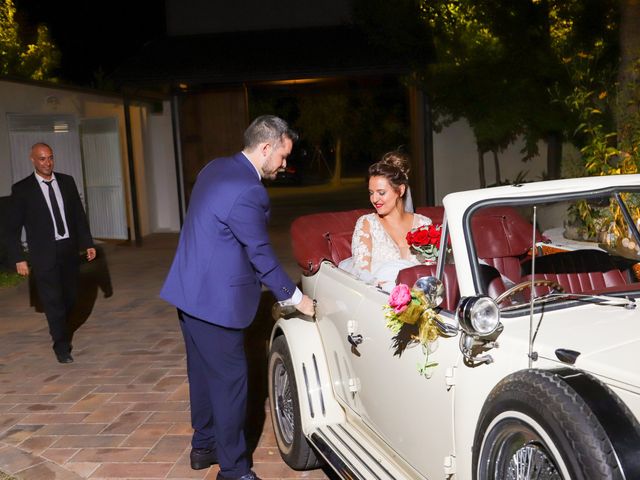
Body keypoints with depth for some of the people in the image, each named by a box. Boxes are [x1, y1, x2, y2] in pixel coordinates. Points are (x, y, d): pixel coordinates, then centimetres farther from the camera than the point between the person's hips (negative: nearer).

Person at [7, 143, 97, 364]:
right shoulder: (22, 189, -4)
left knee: (70, 296, 12)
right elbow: (14, 227, -3)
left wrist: (88, 243, 6)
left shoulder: (67, 181, 6)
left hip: (69, 250, 4)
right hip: (44, 254, -4)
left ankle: (59, 328, 40)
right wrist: (19, 258, -8)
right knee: (53, 300, -4)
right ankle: (61, 346, 8)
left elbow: (79, 215, 11)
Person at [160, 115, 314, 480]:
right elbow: (261, 254, -17)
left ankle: (204, 445, 36)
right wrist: (296, 297, -5)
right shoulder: (247, 192, -22)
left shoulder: (216, 168, 7)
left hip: (191, 291, 10)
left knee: (204, 373, 20)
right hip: (216, 299, -10)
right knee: (230, 382, 2)